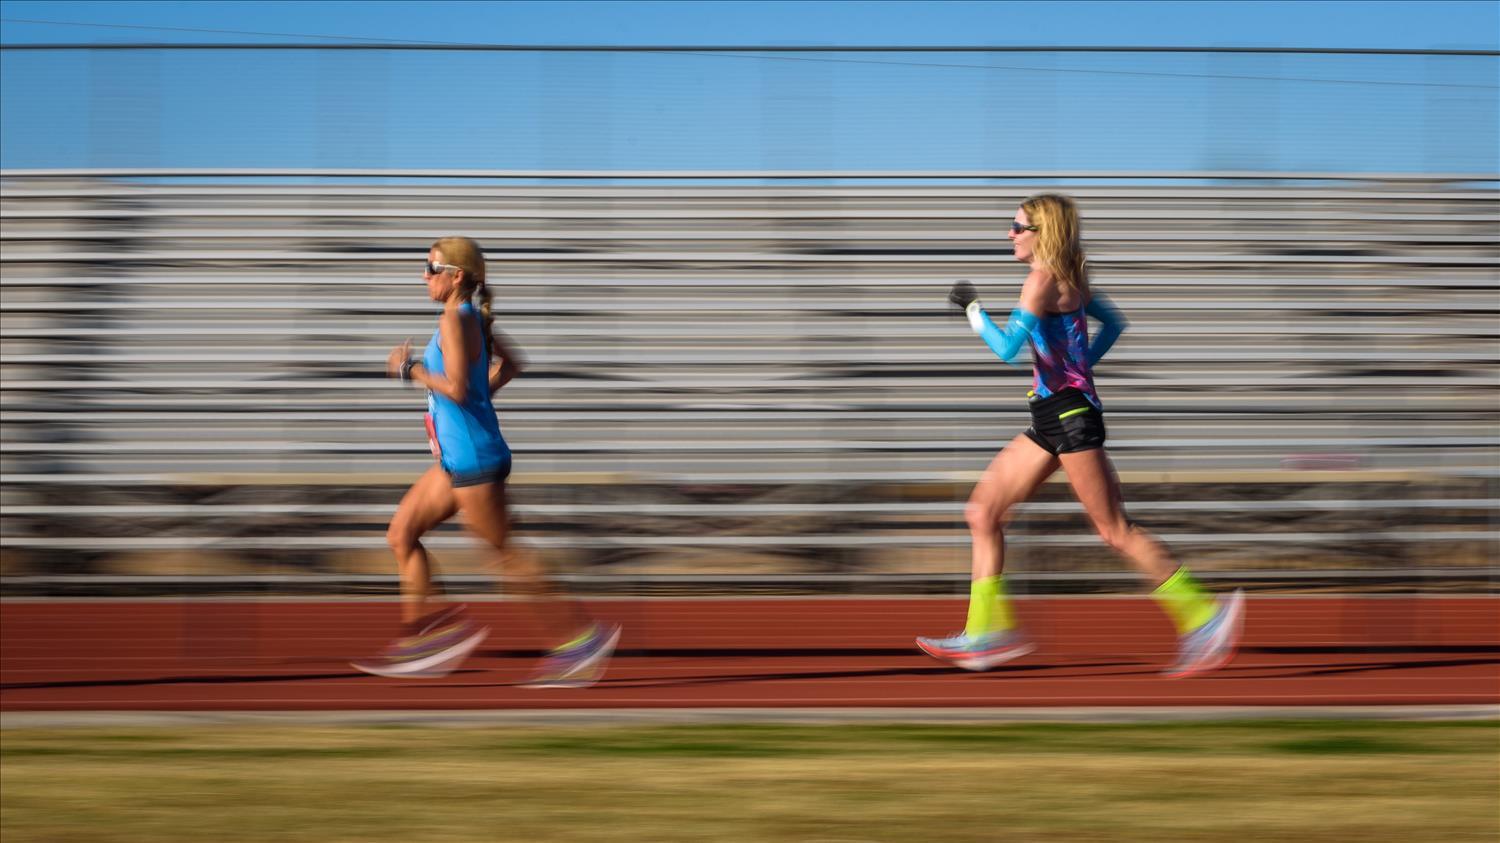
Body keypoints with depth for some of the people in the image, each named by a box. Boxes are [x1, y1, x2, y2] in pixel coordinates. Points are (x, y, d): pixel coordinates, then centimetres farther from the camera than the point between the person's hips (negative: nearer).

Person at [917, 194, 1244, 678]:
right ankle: (987, 631, 4)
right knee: (982, 513, 6)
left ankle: (1204, 614, -2)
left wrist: (972, 308, -10)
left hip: (1070, 413, -10)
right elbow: (1113, 323, 25)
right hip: (1052, 417, 10)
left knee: (1114, 529, -7)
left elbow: (1007, 347, -23)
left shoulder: (1044, 280, -14)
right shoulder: (1068, 279, 14)